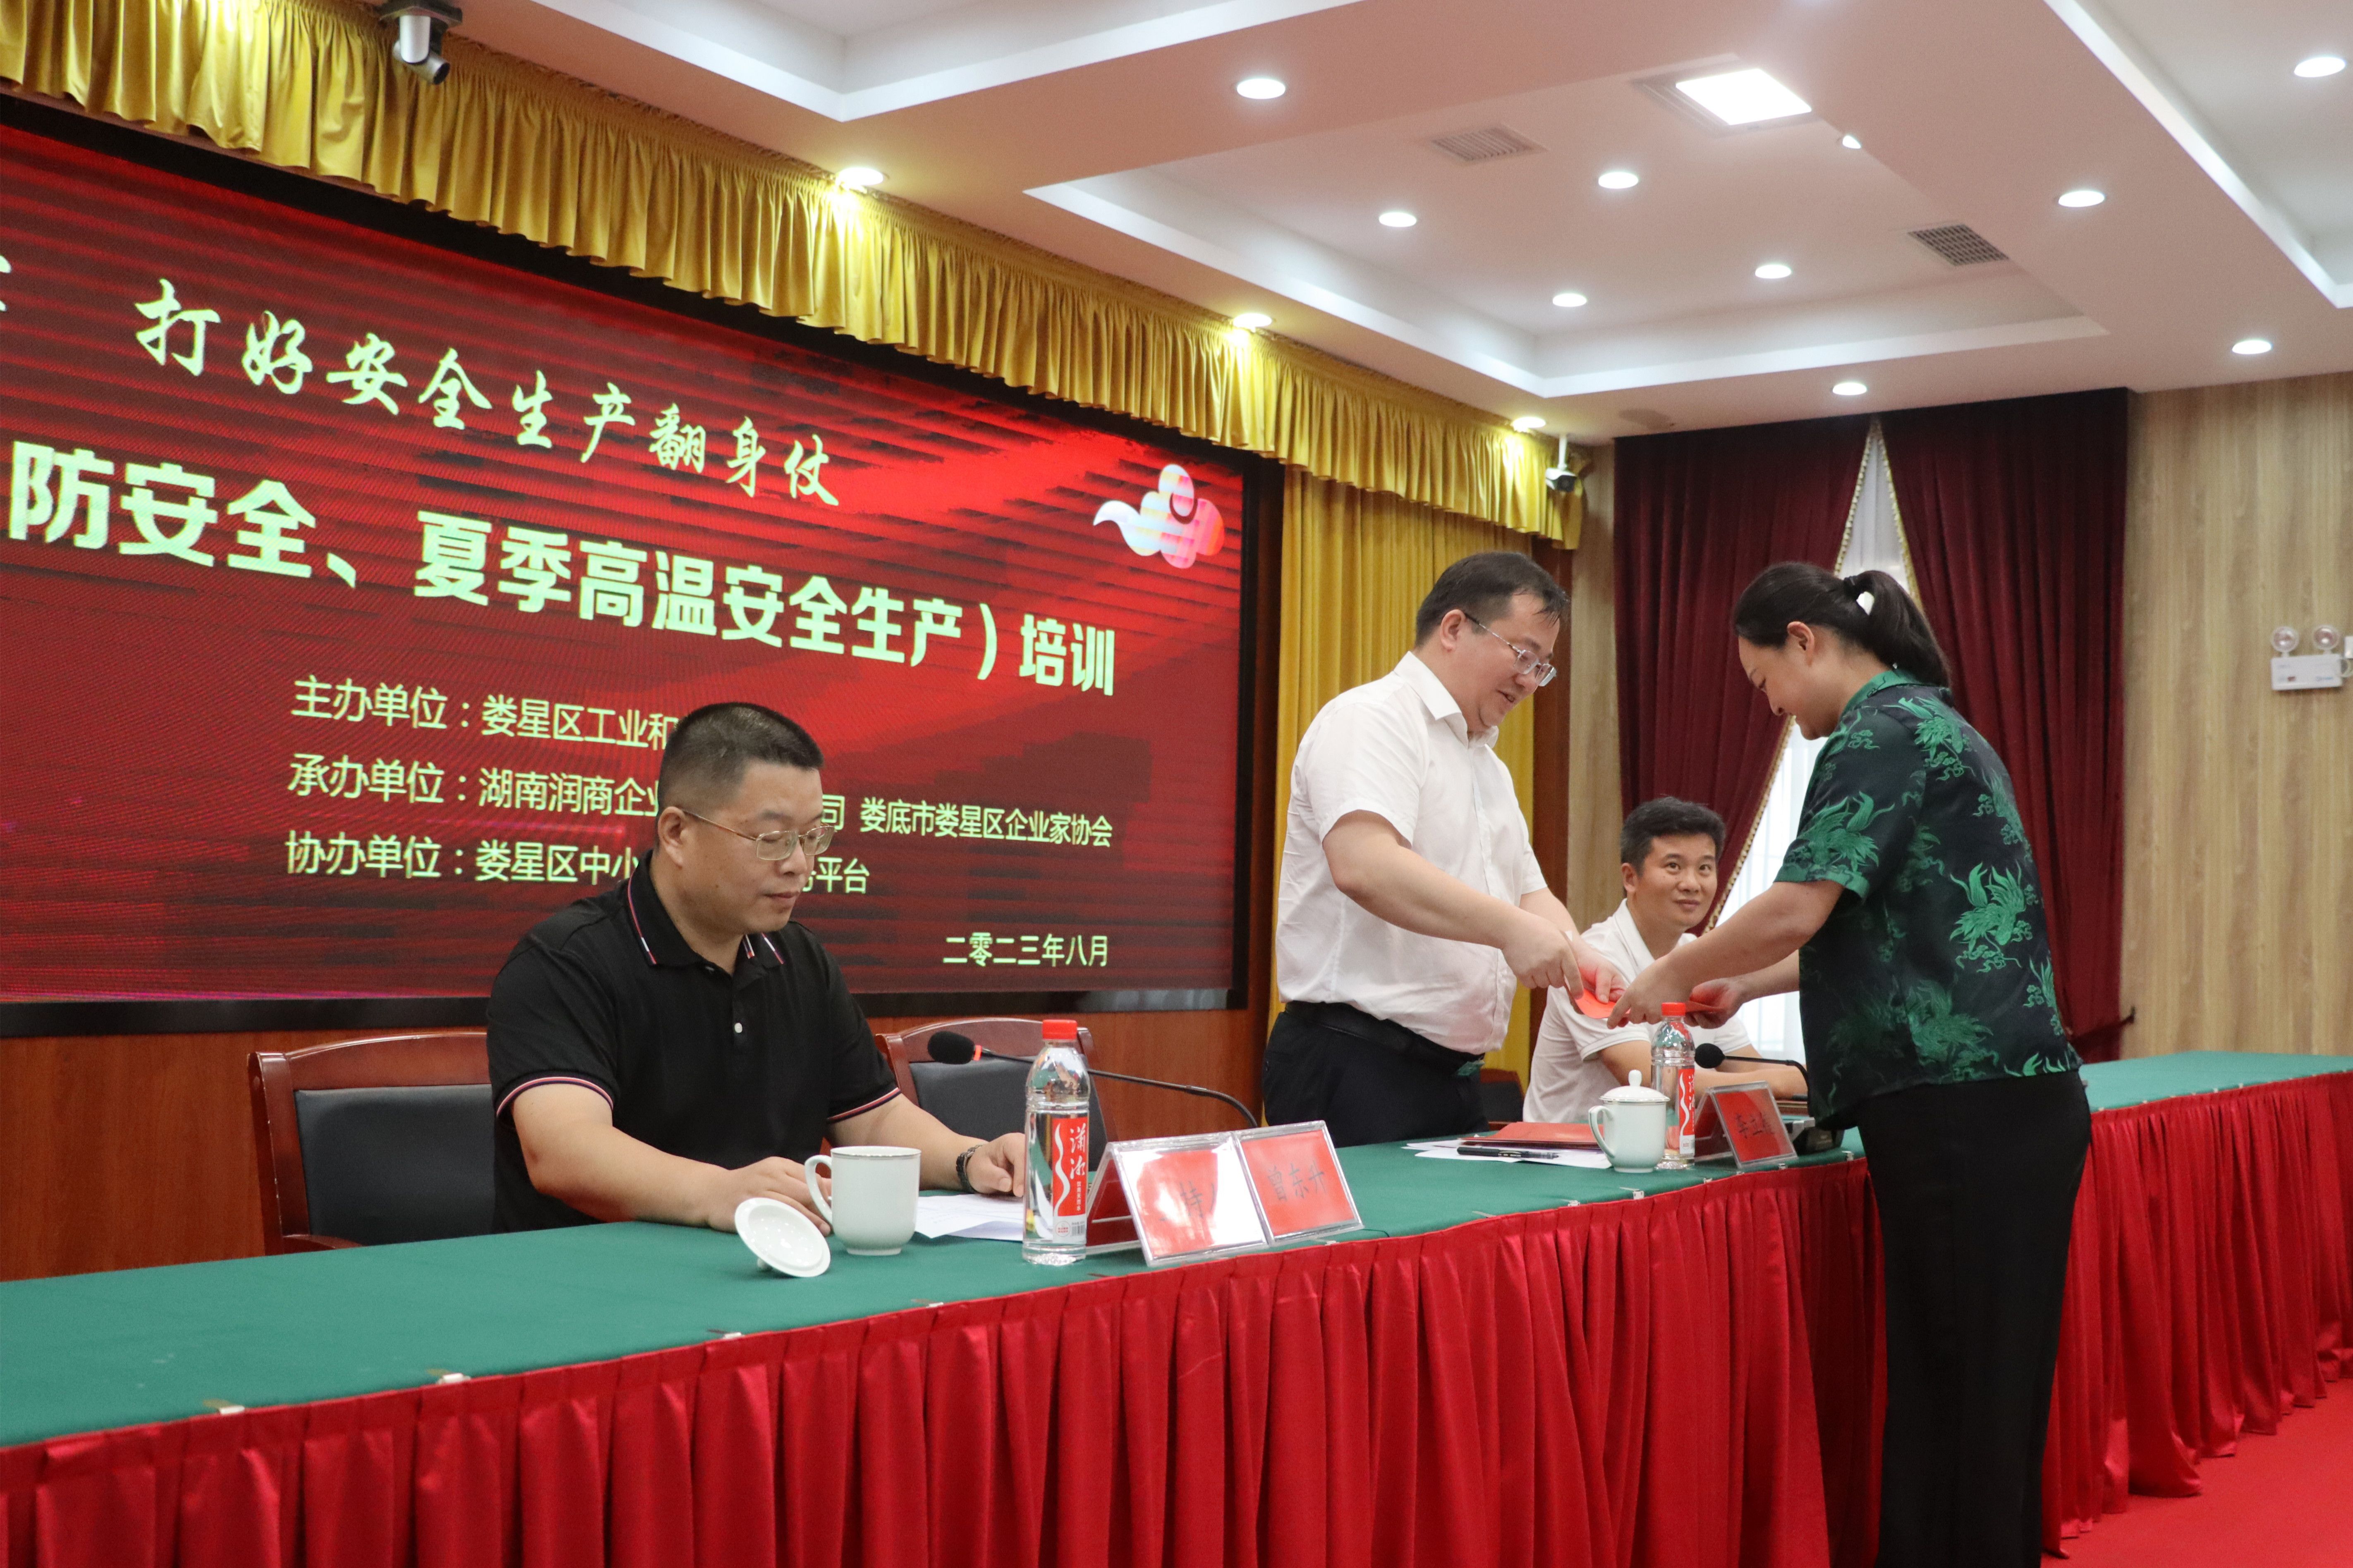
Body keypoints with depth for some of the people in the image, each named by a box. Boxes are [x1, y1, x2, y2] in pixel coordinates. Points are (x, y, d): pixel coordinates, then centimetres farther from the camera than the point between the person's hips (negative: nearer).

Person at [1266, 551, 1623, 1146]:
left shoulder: (1488, 765, 23)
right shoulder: (1370, 719, -8)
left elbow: (1529, 891, 20)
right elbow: (1362, 865, -25)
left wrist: (1578, 958, -2)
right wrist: (1509, 927, -29)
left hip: (1452, 1074, 9)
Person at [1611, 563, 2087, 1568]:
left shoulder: (1883, 729, -9)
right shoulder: (1929, 723, 21)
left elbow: (1799, 909, -16)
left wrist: (1674, 975, -1)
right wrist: (1747, 987, 24)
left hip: (1961, 1113, -10)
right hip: (2001, 1105, 10)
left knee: (1959, 1389, -4)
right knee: (1980, 1384, 12)